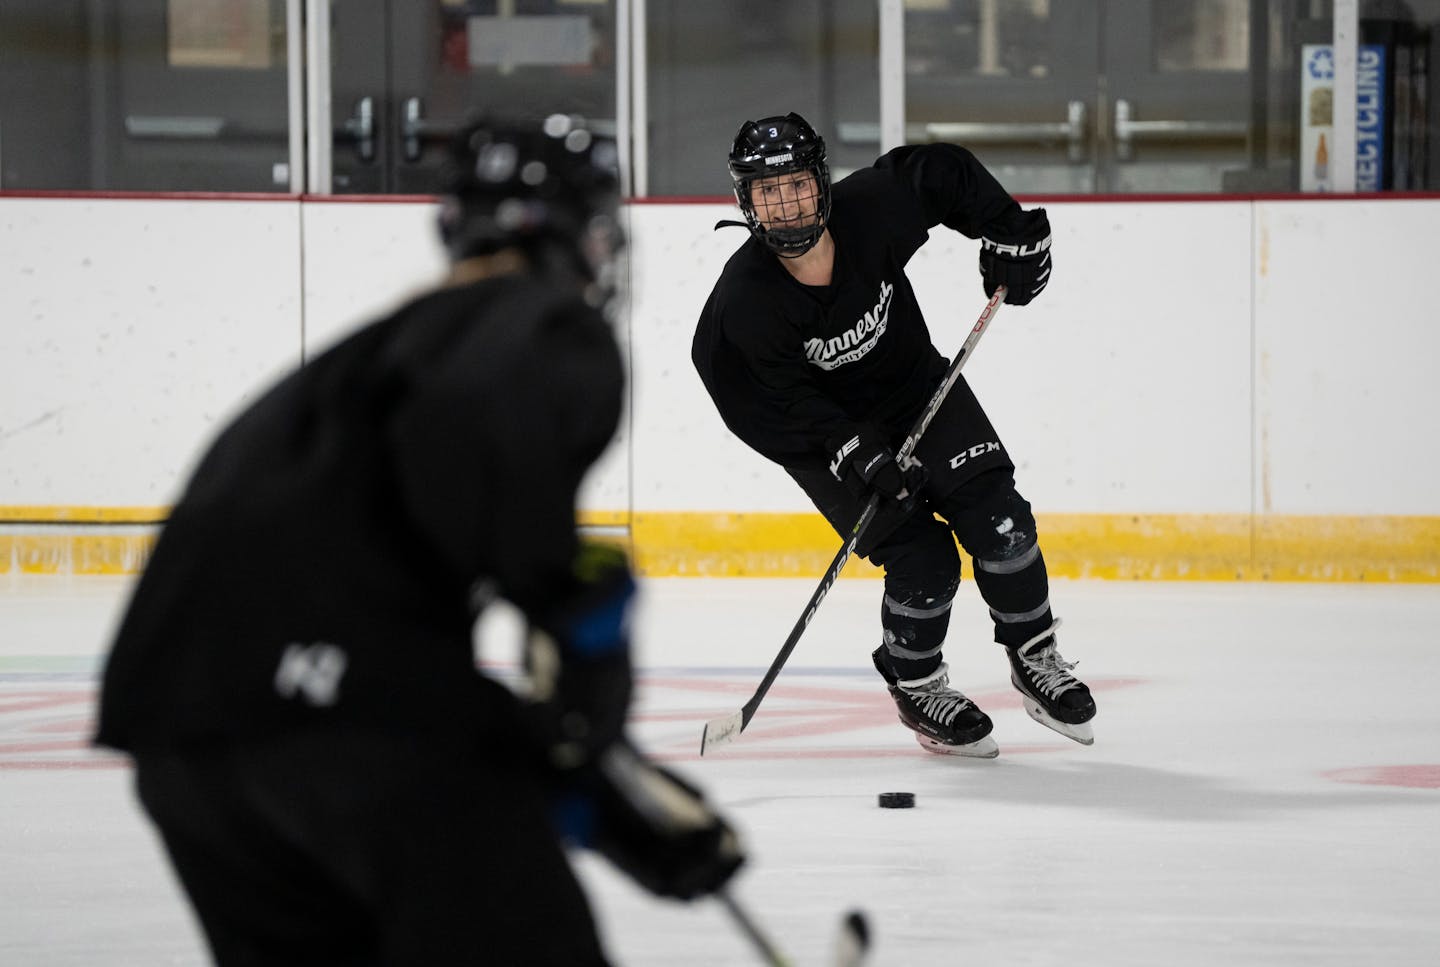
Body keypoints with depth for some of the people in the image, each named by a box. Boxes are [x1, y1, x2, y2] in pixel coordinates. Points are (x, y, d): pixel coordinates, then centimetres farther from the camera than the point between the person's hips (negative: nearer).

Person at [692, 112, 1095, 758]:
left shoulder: (872, 208, -23)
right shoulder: (742, 303, -29)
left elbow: (946, 172, -5)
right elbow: (775, 409, -23)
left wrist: (1010, 235, -8)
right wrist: (855, 455, -31)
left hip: (918, 387, 4)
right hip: (826, 432, -3)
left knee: (998, 522, -7)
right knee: (922, 561, -13)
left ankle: (1035, 660, 15)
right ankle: (916, 687, 13)